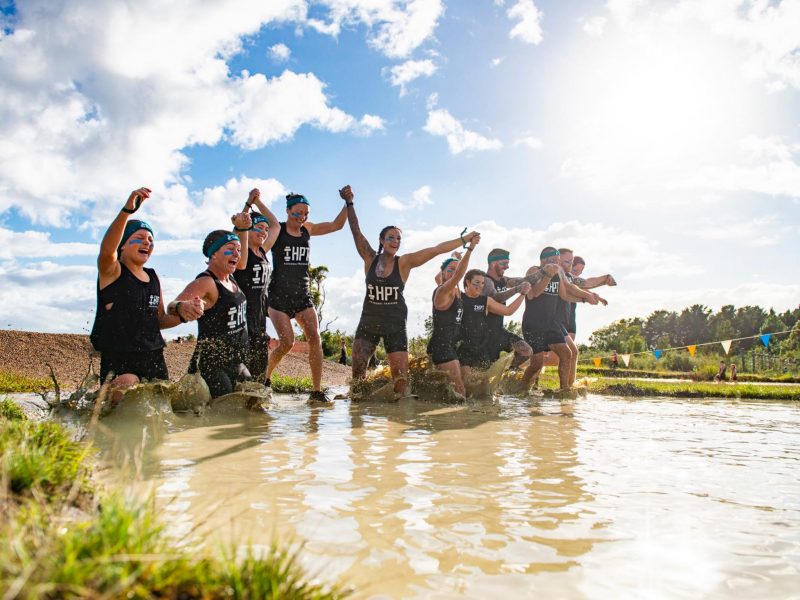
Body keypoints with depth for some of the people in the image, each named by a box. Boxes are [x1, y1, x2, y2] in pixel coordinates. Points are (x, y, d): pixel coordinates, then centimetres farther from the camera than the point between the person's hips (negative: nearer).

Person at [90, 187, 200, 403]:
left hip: (153, 358, 6)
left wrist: (182, 315, -1)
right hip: (118, 360, -6)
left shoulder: (153, 277, 14)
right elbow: (106, 249, -29)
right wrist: (128, 210, -41)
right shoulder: (111, 270, -4)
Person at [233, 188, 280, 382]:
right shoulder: (241, 250, -7)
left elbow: (276, 225, 23)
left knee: (259, 377, 11)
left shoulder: (263, 251, 13)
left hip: (259, 321, 8)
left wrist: (258, 202, 17)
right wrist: (248, 204, -27)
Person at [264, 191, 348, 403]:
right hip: (279, 294, -4)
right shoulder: (277, 230, -3)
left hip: (302, 294, 4)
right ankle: (265, 378, 17)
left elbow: (336, 225, 12)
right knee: (287, 342, -11)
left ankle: (316, 392, -8)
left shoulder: (307, 229, 10)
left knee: (315, 337, -11)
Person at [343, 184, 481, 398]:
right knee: (357, 369, -3)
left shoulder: (404, 262, -4)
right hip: (369, 322, 1)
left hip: (395, 325, -1)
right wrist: (349, 203, -14)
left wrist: (464, 239, -13)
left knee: (400, 375, -4)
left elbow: (435, 250, -10)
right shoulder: (370, 259, -1)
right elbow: (356, 232, -7)